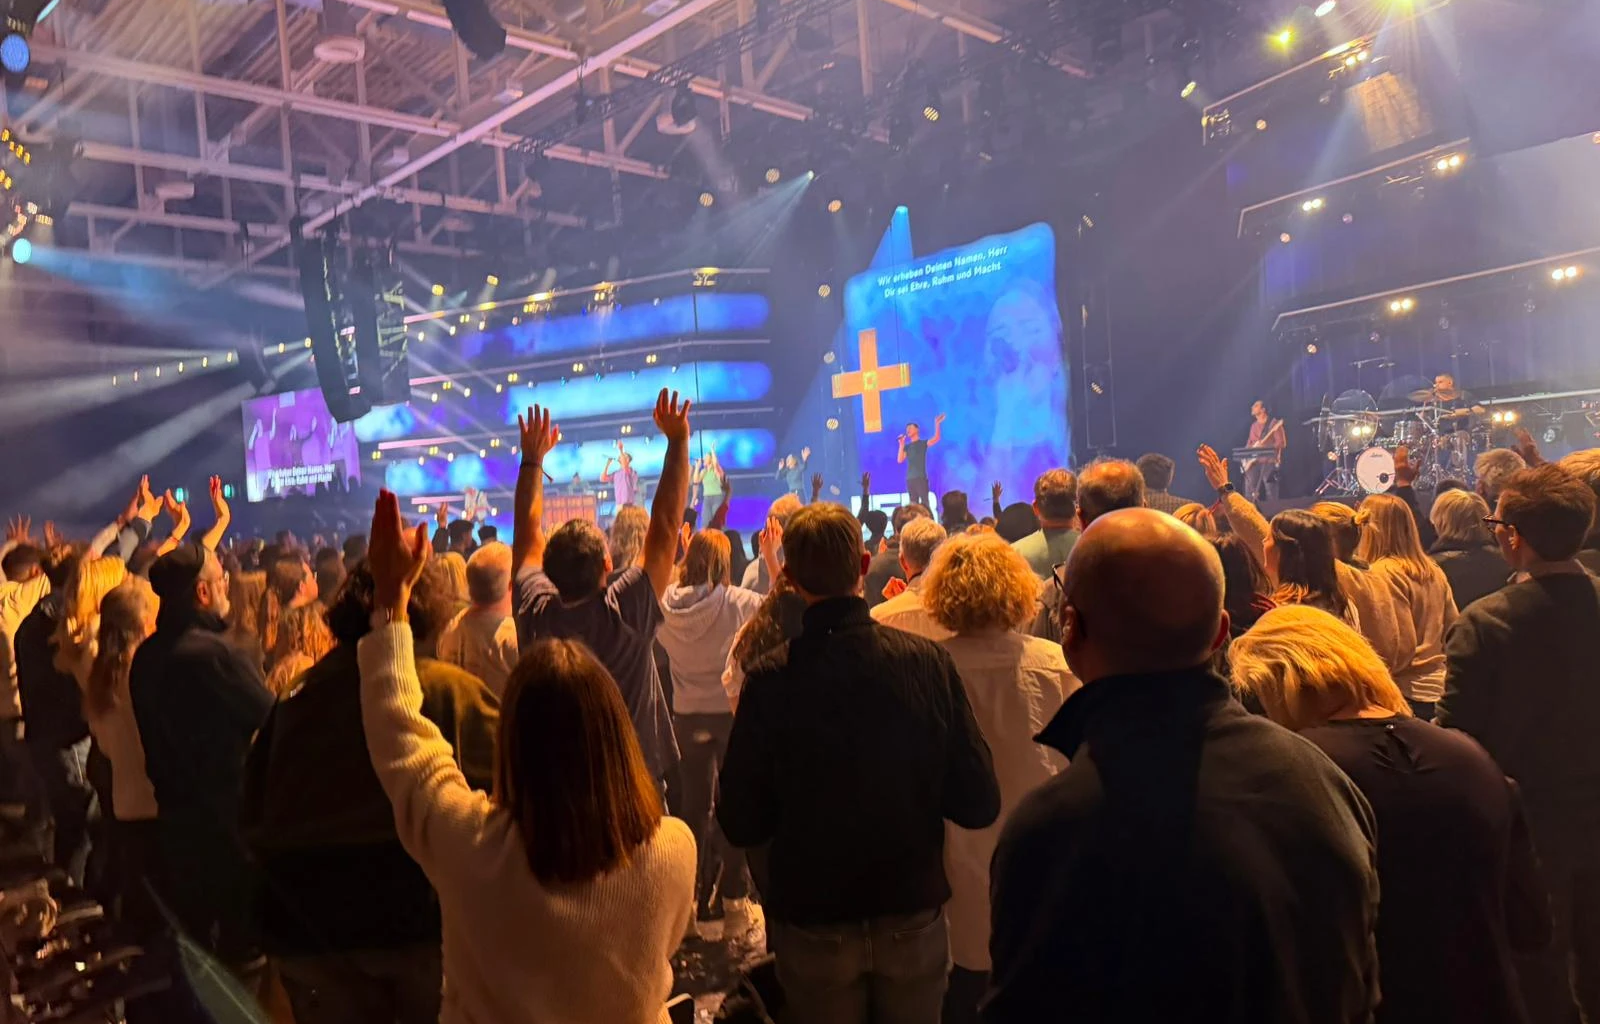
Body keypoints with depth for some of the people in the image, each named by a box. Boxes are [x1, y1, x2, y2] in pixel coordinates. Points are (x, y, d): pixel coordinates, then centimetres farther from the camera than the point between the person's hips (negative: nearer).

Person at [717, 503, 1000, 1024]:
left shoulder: (771, 682, -18)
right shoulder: (929, 660, -15)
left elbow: (741, 825, -12)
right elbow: (979, 804, -11)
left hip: (814, 927, -1)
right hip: (915, 917, 1)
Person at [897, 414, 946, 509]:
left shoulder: (923, 443, 4)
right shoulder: (907, 446, 15)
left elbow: (936, 438, -13)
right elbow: (900, 460, 3)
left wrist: (937, 424, -23)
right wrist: (901, 444, -2)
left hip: (921, 478, -5)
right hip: (910, 479, 5)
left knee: (925, 502, -8)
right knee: (913, 504, 4)